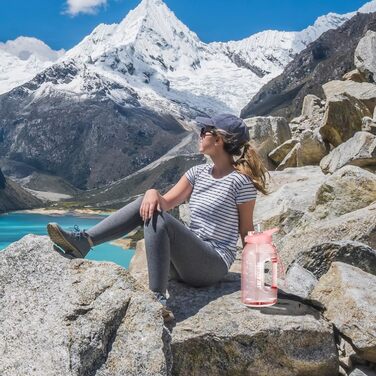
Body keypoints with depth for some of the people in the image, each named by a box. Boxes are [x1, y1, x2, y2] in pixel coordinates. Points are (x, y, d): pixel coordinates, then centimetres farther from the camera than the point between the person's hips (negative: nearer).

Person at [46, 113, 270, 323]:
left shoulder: (240, 180, -11)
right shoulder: (198, 172, 9)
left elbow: (246, 232, -7)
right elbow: (168, 202, -1)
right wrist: (153, 193, -23)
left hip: (214, 266, -7)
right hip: (187, 258, 7)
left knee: (158, 219, -28)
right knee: (147, 206, -8)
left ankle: (158, 301, -30)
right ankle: (84, 241, -13)